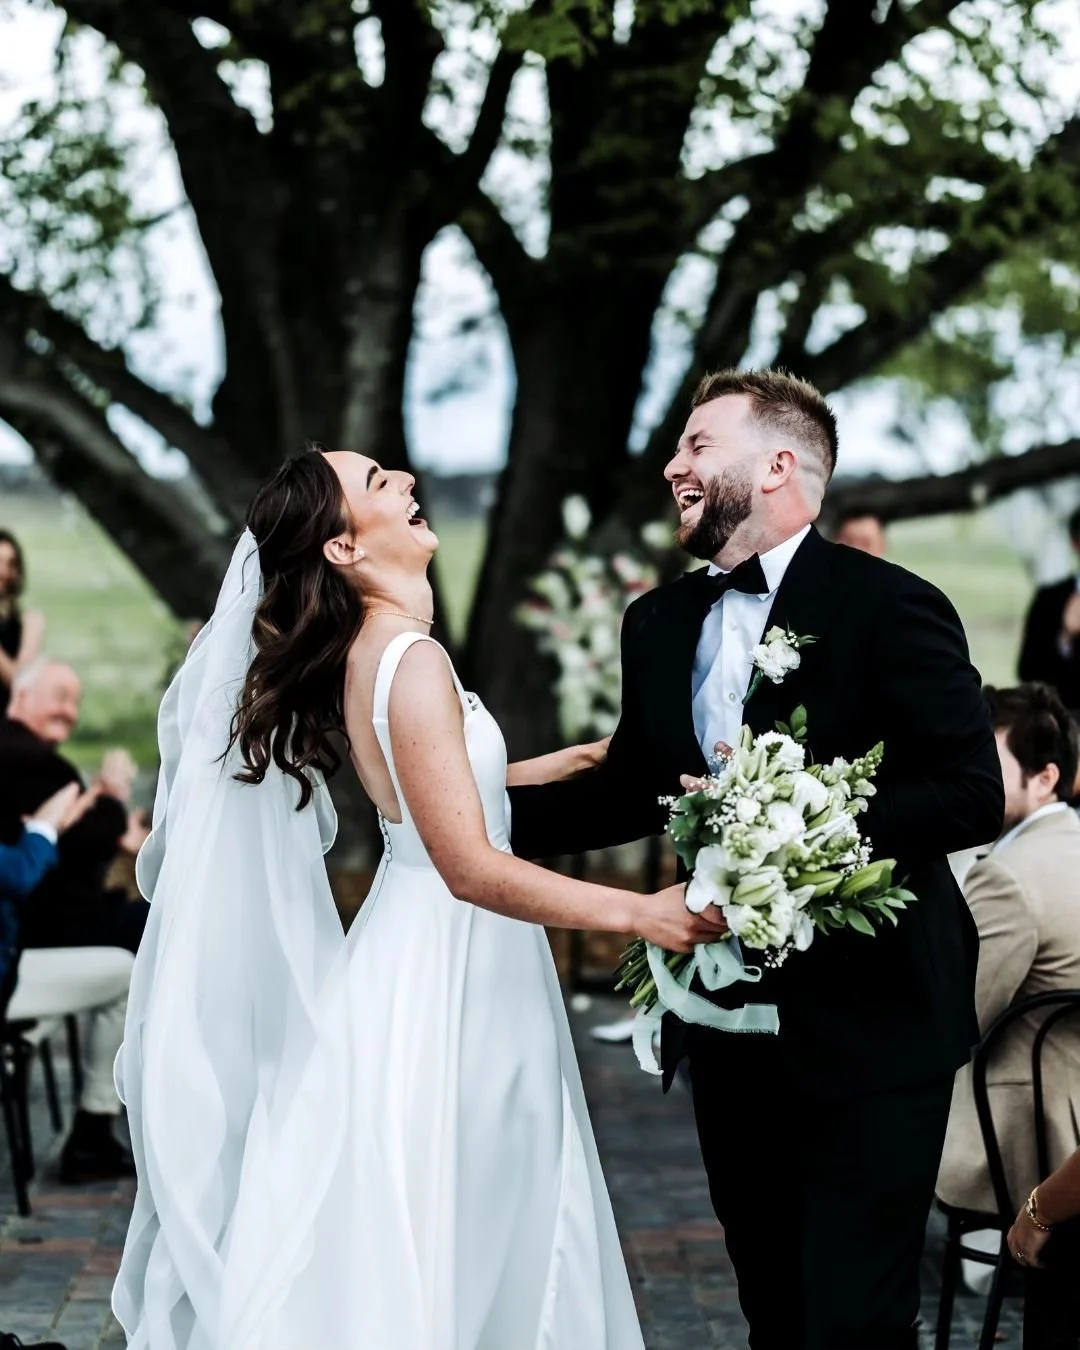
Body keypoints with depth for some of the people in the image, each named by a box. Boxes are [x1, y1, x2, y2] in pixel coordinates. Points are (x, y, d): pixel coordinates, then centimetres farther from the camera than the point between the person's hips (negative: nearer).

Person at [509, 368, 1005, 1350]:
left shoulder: (889, 608, -11)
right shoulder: (661, 622, 10)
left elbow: (973, 795, -17)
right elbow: (631, 788, 18)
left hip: (867, 1035, -6)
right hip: (731, 1035, 7)